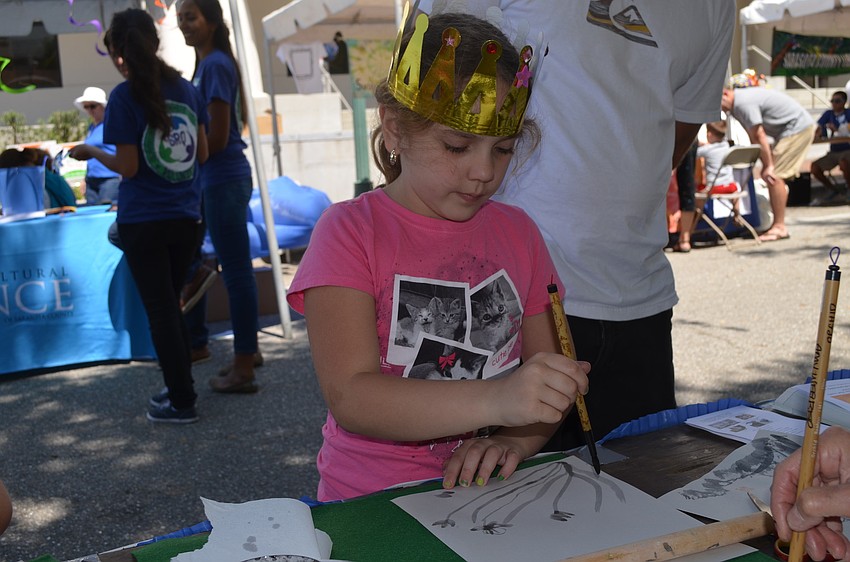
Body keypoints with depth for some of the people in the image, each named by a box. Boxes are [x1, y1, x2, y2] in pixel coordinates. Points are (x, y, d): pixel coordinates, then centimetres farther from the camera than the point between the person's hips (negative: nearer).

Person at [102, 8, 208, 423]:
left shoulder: (124, 97, -12)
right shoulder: (187, 90, 3)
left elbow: (128, 167, -13)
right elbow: (202, 154, 7)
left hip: (143, 221, -5)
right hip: (186, 217, 5)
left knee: (160, 311, 4)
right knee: (171, 305, 19)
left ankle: (182, 403, 10)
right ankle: (180, 387, 26)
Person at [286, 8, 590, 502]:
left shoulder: (517, 233, 9)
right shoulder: (349, 232, -6)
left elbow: (552, 376, 10)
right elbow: (350, 397, -17)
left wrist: (516, 440, -11)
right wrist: (495, 400, -29)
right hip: (369, 506, -5)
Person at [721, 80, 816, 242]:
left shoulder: (743, 103, -22)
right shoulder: (737, 104, 9)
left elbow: (759, 136, -21)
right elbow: (753, 138, 8)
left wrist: (768, 166, -17)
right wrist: (766, 165, 6)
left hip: (798, 128, -10)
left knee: (774, 176, -13)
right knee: (776, 177, 11)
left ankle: (779, 227, -10)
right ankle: (778, 225, 15)